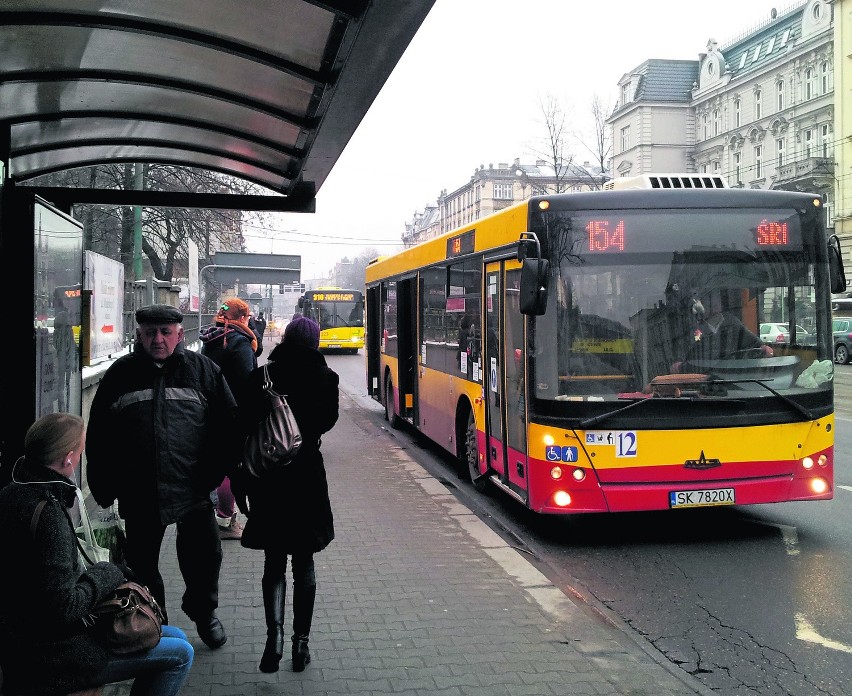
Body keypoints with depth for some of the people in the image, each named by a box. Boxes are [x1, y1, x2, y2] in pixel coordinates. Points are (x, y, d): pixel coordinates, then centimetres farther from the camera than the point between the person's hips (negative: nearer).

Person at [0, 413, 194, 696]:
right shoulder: (46, 514, -26)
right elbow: (64, 609, -28)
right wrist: (106, 574, -11)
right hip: (49, 656, -10)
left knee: (177, 638, 13)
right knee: (180, 654, -8)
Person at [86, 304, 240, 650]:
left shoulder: (202, 369, 2)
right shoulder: (121, 373, 5)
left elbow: (229, 424, 4)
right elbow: (97, 434, 8)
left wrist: (214, 472, -2)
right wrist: (104, 487, 3)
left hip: (192, 488, -1)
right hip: (139, 493, 1)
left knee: (204, 556, 8)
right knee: (141, 563, 13)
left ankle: (203, 612, 34)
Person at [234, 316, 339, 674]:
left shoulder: (261, 377, -4)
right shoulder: (325, 378, -6)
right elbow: (327, 420, -5)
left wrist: (242, 483, 2)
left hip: (267, 480, 0)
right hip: (307, 476, 0)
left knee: (274, 562, 12)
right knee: (304, 562, 13)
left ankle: (275, 632, -5)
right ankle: (301, 641, 16)